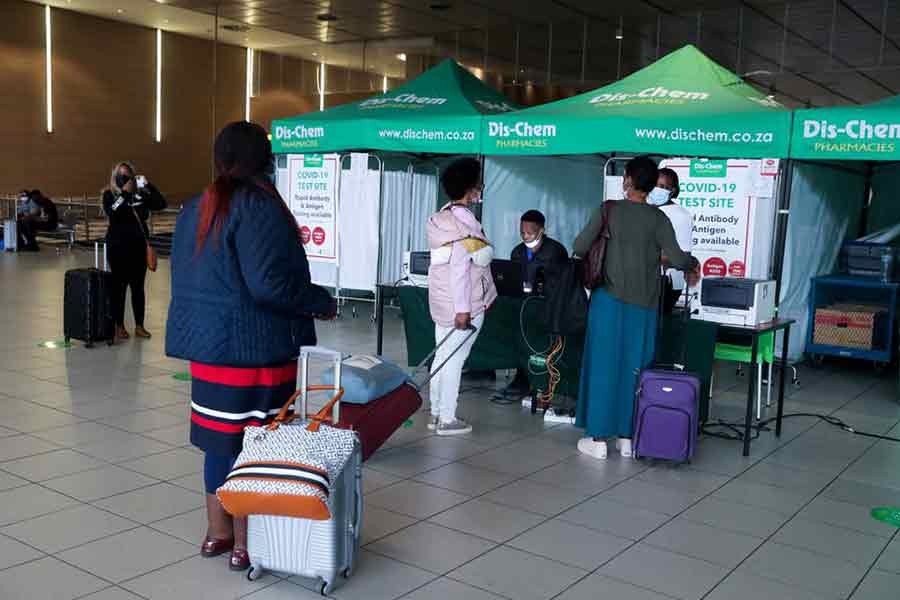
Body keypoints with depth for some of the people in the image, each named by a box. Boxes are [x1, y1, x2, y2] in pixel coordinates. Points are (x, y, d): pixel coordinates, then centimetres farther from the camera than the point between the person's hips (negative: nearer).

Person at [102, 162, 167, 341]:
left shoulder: (140, 194, 4)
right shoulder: (109, 195, -1)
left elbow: (161, 204, -5)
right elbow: (112, 213, -19)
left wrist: (148, 185, -12)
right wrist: (124, 193, -21)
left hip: (139, 246, 2)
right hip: (118, 247, -2)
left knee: (138, 286, 7)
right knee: (119, 286, 3)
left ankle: (139, 326, 16)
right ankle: (119, 326, 13)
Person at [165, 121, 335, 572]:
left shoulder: (195, 209, 11)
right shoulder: (259, 207, -15)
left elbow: (185, 277, 17)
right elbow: (268, 284, -22)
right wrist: (322, 301, -9)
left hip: (205, 341, 8)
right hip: (253, 347, -8)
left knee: (220, 437, 17)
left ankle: (217, 532, 29)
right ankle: (246, 543, 14)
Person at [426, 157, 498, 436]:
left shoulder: (441, 217, 11)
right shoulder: (465, 221, -16)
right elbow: (460, 267, -22)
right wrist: (463, 308, -22)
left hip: (441, 300, 9)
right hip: (464, 303, -9)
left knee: (442, 355, 14)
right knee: (454, 359, -2)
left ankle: (436, 413, 22)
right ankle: (447, 420, 5)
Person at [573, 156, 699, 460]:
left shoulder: (608, 210, -4)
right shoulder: (658, 218, -1)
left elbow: (580, 247, -5)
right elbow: (676, 259, -7)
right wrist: (694, 263, 15)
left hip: (609, 300, -1)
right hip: (643, 306, 1)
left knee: (604, 366, 4)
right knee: (634, 369, 8)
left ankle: (599, 439, 6)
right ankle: (626, 438, 14)